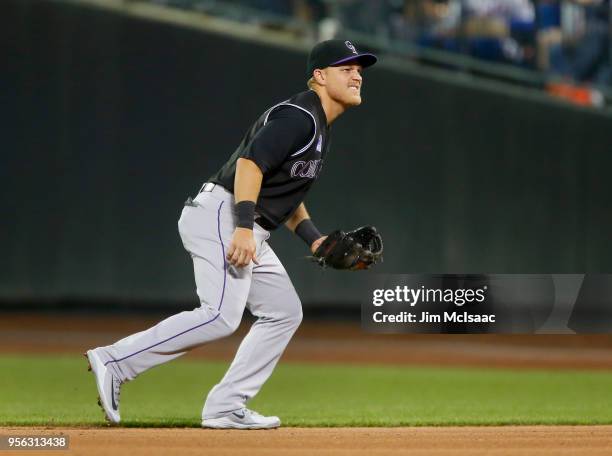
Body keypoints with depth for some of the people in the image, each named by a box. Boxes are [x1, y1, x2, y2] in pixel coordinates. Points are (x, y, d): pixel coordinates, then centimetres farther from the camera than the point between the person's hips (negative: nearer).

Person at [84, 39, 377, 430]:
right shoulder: (298, 116, -11)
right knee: (221, 316, -22)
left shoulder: (318, 127, 21)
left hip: (247, 232, 11)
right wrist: (244, 228, -32)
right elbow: (251, 163, -24)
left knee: (285, 312, 8)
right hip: (221, 215, -11)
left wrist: (314, 239, 18)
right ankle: (115, 361, -19)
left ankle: (225, 408, 5)